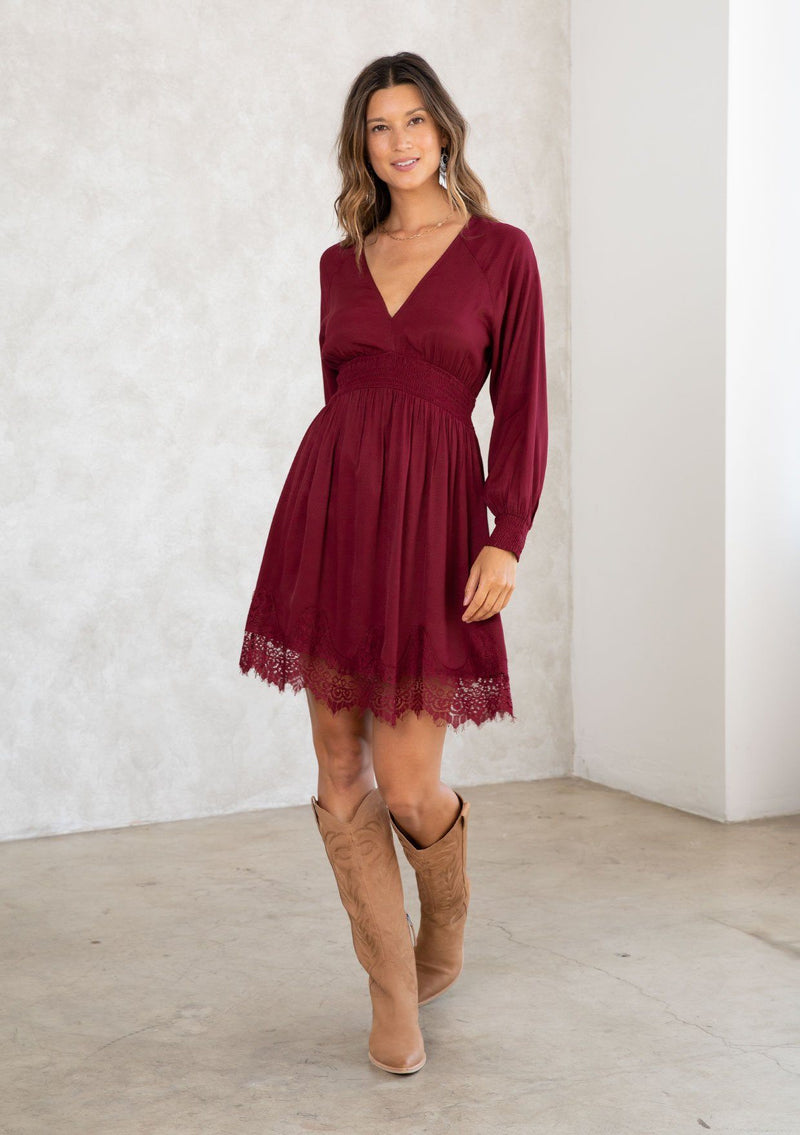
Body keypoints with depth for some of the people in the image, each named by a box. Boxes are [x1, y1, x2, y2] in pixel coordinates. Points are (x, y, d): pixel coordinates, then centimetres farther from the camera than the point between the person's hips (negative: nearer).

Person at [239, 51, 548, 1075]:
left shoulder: (501, 252, 2)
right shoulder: (341, 263, 12)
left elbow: (522, 407, -2)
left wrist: (506, 538, -11)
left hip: (433, 515, -4)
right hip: (329, 502, 4)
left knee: (409, 785, -5)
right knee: (341, 777, 3)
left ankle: (445, 929, 29)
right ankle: (393, 996, 19)